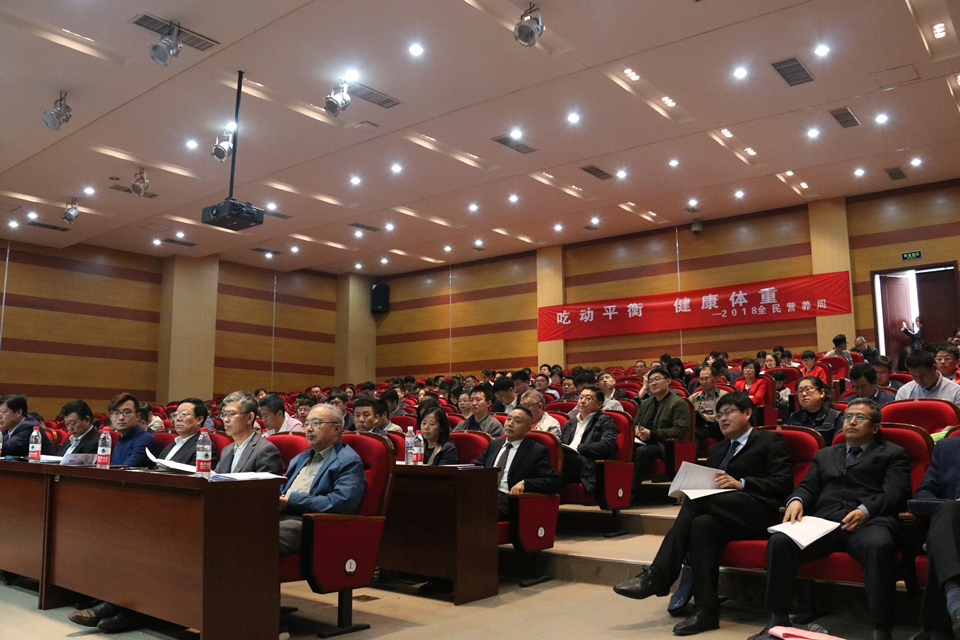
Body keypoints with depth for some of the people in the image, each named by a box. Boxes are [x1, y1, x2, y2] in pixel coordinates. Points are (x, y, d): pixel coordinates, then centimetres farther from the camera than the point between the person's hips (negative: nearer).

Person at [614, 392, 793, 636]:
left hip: (759, 513, -5)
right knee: (701, 524, -32)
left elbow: (783, 484, -4)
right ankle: (706, 610, -31)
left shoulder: (772, 441, 9)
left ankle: (657, 576, -29)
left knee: (697, 502, -29)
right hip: (726, 514, 5)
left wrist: (740, 483, -17)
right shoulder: (717, 450, 29)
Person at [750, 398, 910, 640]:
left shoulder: (893, 454, 20)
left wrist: (865, 510, -16)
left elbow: (895, 493, 4)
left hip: (868, 521, -3)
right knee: (779, 541, -25)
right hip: (824, 520, 3)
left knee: (878, 545, -39)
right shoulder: (824, 455, 33)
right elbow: (807, 486, 21)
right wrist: (796, 500, -4)